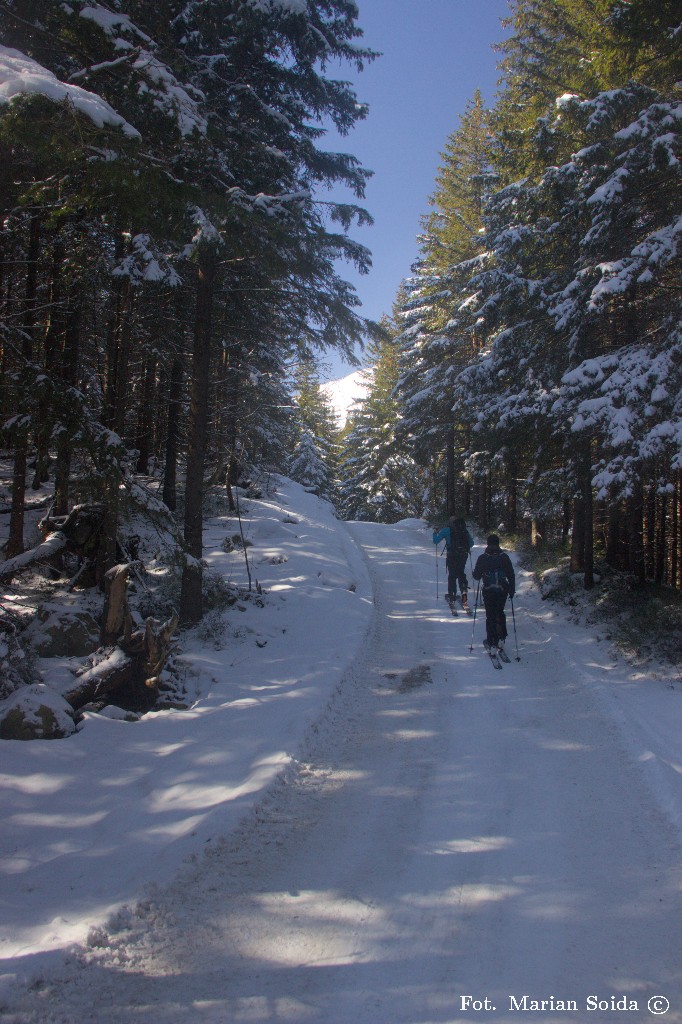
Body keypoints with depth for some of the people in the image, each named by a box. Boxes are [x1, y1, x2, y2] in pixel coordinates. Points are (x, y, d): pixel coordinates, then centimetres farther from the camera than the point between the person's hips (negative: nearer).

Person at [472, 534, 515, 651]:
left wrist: (482, 573, 19)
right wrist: (512, 590, 9)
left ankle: (492, 642, 7)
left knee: (490, 616, 8)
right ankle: (501, 637, 12)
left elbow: (476, 576, -3)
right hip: (503, 590, 2)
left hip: (488, 591, -2)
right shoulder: (504, 557, -3)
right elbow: (511, 575, -1)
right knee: (500, 613, 21)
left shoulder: (482, 558, -8)